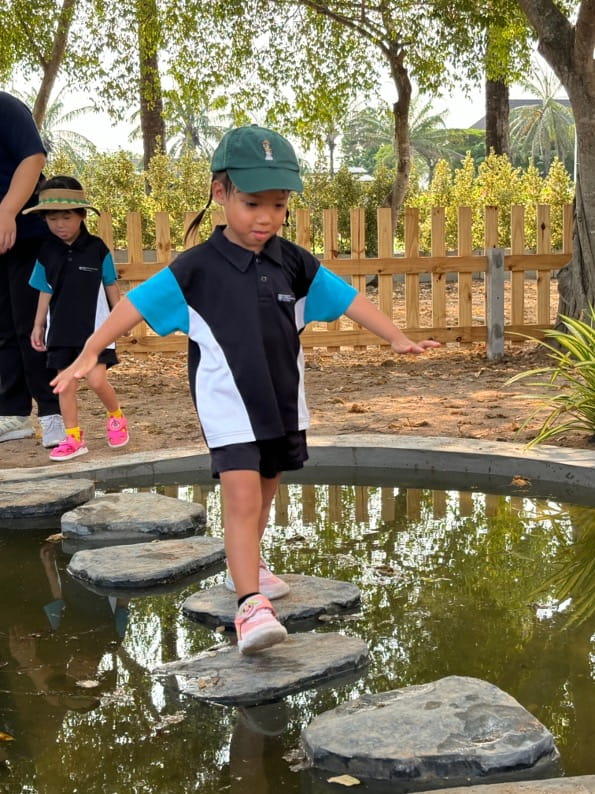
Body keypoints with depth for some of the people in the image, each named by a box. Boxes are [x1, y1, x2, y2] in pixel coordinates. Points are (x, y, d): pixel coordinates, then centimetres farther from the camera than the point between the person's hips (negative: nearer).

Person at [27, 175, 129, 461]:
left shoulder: (97, 248, -7)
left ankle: (116, 417, 19)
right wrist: (38, 325, 9)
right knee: (65, 383, 5)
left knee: (97, 380, -10)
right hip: (61, 329, 4)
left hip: (95, 326, -3)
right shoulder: (46, 252, 1)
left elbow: (111, 286, 2)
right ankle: (73, 437, 15)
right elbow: (45, 292, 8)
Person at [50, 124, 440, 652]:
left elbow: (347, 299, 0)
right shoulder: (197, 268, -12)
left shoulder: (295, 264, -2)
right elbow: (137, 304, -12)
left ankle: (247, 564, 42)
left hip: (283, 403, 5)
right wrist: (89, 353, -18)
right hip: (229, 407, -5)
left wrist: (397, 338, -8)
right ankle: (250, 606, -15)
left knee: (264, 493, 20)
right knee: (242, 497, -15)